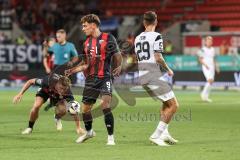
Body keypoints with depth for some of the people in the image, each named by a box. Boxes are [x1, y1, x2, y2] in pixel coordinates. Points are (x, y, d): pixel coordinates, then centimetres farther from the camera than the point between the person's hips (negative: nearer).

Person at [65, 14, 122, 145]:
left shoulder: (108, 38, -6)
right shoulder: (87, 42, 13)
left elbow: (118, 55, -3)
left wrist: (118, 67, -20)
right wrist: (73, 70, 9)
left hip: (105, 77, -6)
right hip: (91, 79, 6)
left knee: (105, 105, -20)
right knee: (85, 108, 11)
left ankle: (110, 137, -11)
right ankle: (89, 132, 37)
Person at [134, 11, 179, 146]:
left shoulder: (138, 38, 13)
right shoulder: (156, 36, -9)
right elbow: (158, 57, -16)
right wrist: (168, 69, -1)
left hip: (142, 77, 8)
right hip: (154, 76, -8)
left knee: (167, 103, 22)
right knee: (174, 105, -2)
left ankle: (164, 133, 13)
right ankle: (156, 135, -9)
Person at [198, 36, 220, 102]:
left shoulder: (213, 49, 14)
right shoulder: (203, 49, -6)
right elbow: (200, 59, -8)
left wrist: (216, 67, 15)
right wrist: (205, 64, -21)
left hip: (212, 67, 7)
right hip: (206, 67, -7)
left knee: (211, 82, 4)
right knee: (210, 80, -21)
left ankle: (206, 96, 13)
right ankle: (204, 94, -9)